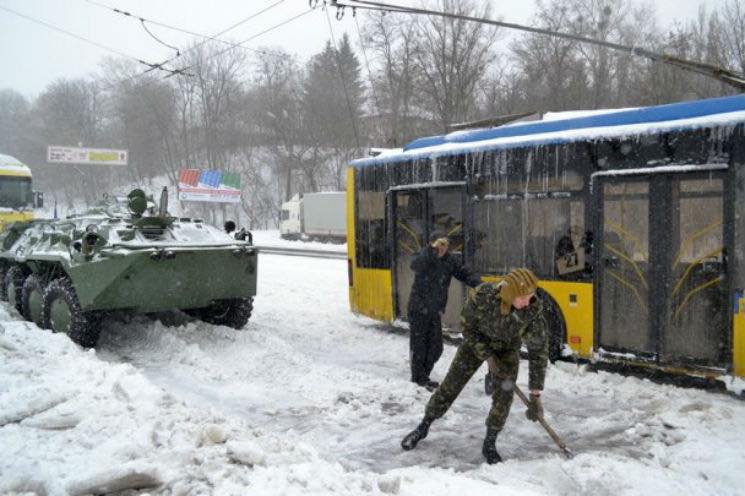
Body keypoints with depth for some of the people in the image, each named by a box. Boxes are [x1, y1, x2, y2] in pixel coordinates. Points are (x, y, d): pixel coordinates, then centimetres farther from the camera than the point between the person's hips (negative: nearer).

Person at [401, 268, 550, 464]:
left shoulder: (533, 310, -33)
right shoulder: (484, 295, -37)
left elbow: (539, 352, -24)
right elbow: (467, 325, -18)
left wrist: (535, 394, -24)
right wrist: (487, 356, -22)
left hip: (508, 347, 1)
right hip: (477, 340, -1)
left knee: (504, 393, -12)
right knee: (451, 385, 1)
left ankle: (489, 444, 10)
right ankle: (423, 427, 23)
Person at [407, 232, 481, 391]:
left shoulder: (451, 260, -2)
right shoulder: (423, 257, -14)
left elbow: (465, 274, -7)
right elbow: (415, 265, -37)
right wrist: (432, 249, -47)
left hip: (435, 311, 5)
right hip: (418, 309, -5)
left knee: (436, 347, 10)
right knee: (418, 345, 3)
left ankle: (423, 376, 29)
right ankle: (419, 379, 19)